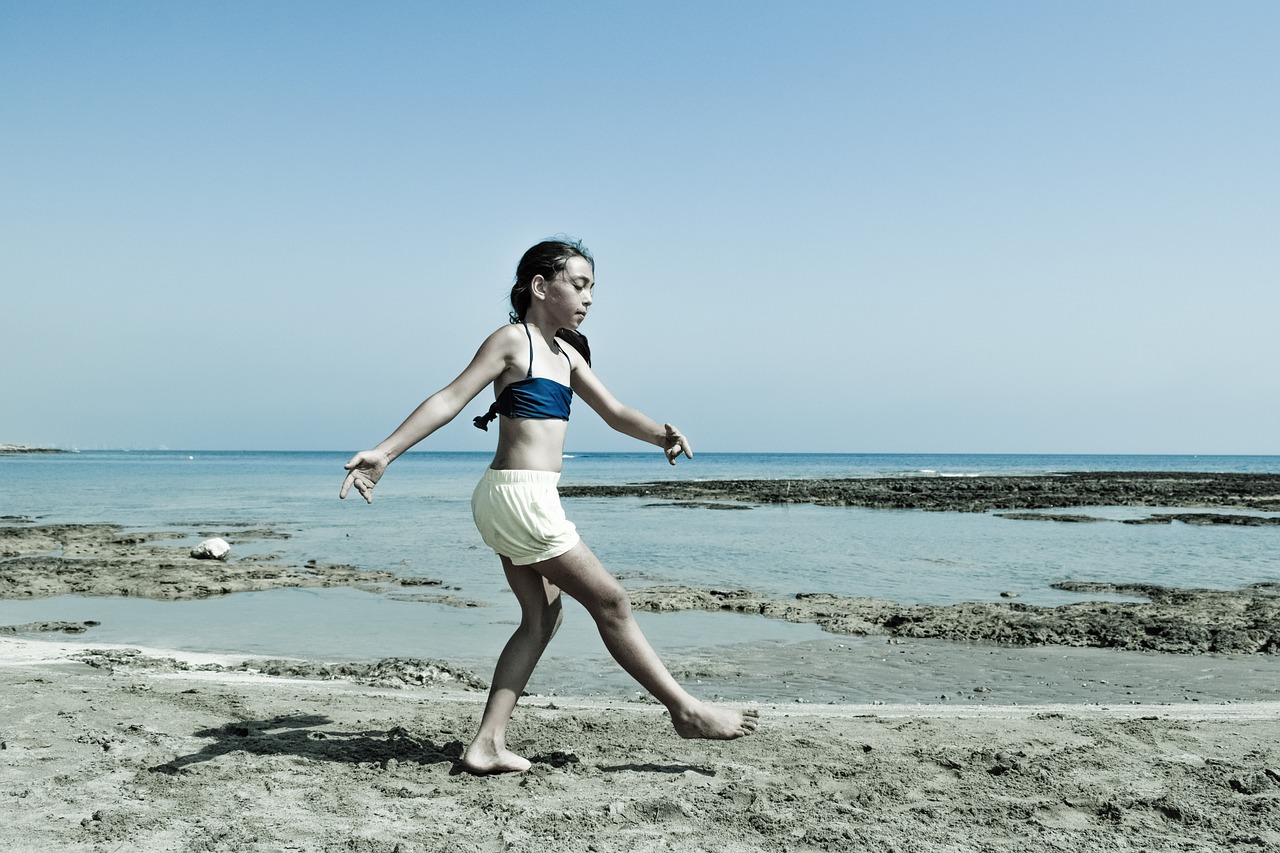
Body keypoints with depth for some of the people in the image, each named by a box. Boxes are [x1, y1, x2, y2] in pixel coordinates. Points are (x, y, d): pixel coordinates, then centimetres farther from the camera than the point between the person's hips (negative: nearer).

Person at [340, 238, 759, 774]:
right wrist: (384, 452, -19)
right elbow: (451, 398, -13)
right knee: (610, 601, -1)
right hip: (519, 495, -9)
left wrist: (662, 435, -4)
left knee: (542, 618, 10)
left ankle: (487, 745, 10)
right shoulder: (513, 339, -8)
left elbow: (616, 413, 15)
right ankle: (687, 711, 11)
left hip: (526, 499, 9)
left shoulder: (565, 353, 17)